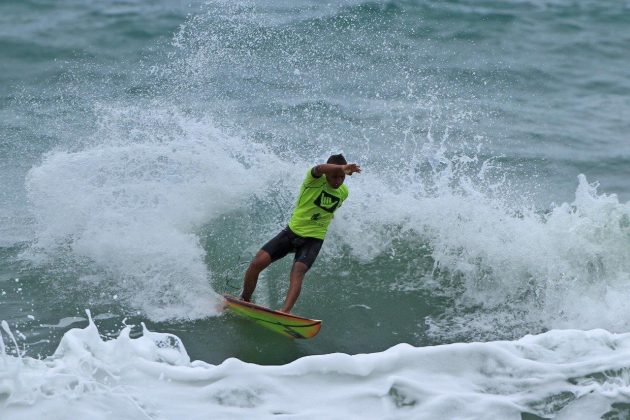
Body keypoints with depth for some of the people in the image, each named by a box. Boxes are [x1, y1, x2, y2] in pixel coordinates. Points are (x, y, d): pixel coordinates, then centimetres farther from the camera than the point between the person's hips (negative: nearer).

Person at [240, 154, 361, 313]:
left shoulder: (344, 192, 3)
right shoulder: (315, 179, -12)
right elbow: (320, 169, -40)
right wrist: (340, 167, -57)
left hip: (313, 239, 1)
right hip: (292, 231, -1)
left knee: (298, 272, -27)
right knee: (257, 262, -12)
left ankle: (285, 311, -43)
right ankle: (244, 300, 11)